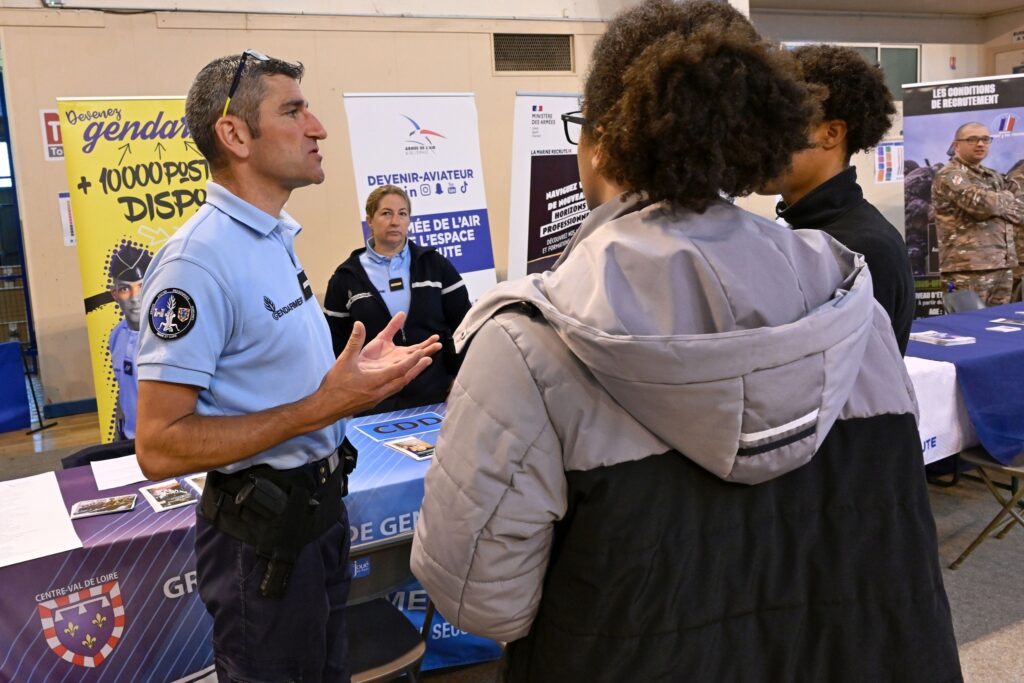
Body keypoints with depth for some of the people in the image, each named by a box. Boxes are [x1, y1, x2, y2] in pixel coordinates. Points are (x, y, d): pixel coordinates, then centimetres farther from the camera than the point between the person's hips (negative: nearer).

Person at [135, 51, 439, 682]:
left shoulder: (276, 238, 7)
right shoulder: (199, 259, -22)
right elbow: (160, 447, -24)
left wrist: (354, 373, 4)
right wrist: (317, 410, -28)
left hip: (319, 506, 9)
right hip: (261, 534, -9)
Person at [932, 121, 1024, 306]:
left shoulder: (994, 177, 21)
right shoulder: (948, 176, -6)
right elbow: (982, 204, -20)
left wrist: (995, 203, -5)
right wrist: (1006, 198, 1)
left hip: (1003, 266, 8)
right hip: (969, 268, -8)